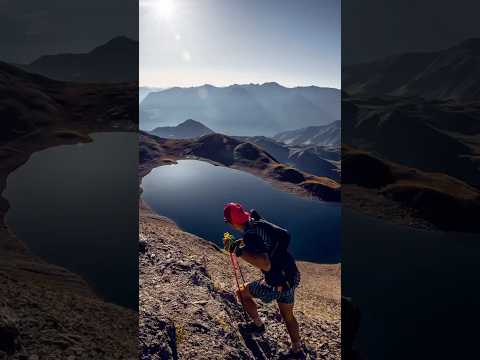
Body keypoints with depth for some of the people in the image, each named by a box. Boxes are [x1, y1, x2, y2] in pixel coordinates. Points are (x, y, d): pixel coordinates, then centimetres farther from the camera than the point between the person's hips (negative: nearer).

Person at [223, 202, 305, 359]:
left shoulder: (250, 234, -25)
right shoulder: (259, 222, 0)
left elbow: (266, 265, -33)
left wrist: (240, 251, -27)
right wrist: (241, 242, 17)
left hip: (278, 283, -8)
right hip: (292, 276, 8)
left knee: (242, 293, 17)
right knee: (288, 316, 28)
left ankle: (257, 325, 33)